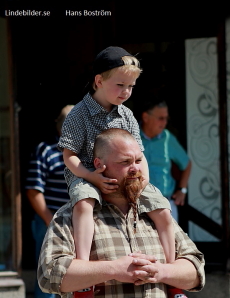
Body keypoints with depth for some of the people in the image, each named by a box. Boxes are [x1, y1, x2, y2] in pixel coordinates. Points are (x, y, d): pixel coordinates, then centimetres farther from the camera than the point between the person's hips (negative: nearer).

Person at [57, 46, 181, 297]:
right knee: (84, 202, -40)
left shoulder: (127, 116, 9)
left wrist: (144, 175, -11)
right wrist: (92, 176, -25)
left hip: (125, 180, 5)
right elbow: (69, 155, -11)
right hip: (86, 176, -5)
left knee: (162, 211, -9)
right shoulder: (79, 114, -8)